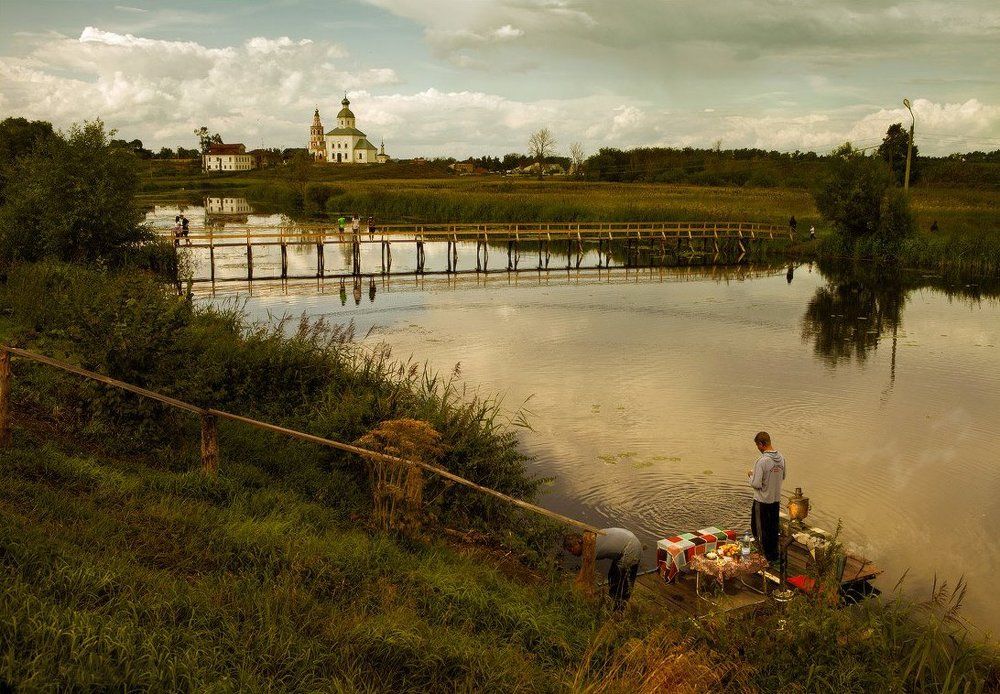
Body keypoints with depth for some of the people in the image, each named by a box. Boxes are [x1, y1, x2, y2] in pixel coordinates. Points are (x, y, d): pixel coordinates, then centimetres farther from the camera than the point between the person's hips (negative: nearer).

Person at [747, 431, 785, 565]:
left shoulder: (762, 461, -25)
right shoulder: (781, 458, -2)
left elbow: (756, 484, -25)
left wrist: (750, 475, -4)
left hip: (762, 501, -7)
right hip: (776, 499, 7)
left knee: (762, 529, 8)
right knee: (774, 528, 20)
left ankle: (767, 557, 16)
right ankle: (775, 554, 32)